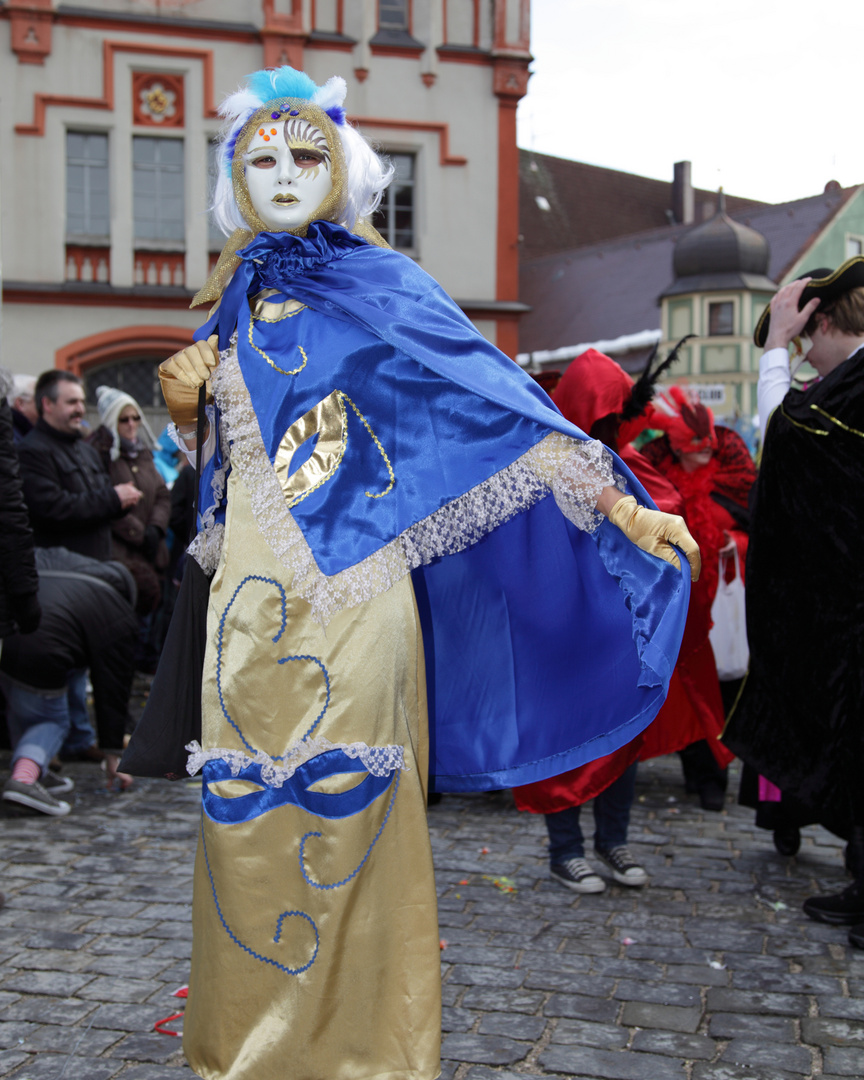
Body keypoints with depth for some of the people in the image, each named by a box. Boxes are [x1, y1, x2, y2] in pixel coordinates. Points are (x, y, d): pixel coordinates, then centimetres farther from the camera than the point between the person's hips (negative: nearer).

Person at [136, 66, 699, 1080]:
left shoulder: (380, 285, -1)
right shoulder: (238, 298, 15)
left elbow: (490, 394, -9)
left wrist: (614, 499, -16)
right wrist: (181, 399, 1)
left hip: (346, 584, -5)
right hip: (251, 587, 5)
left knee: (345, 802, -2)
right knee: (246, 801, 7)